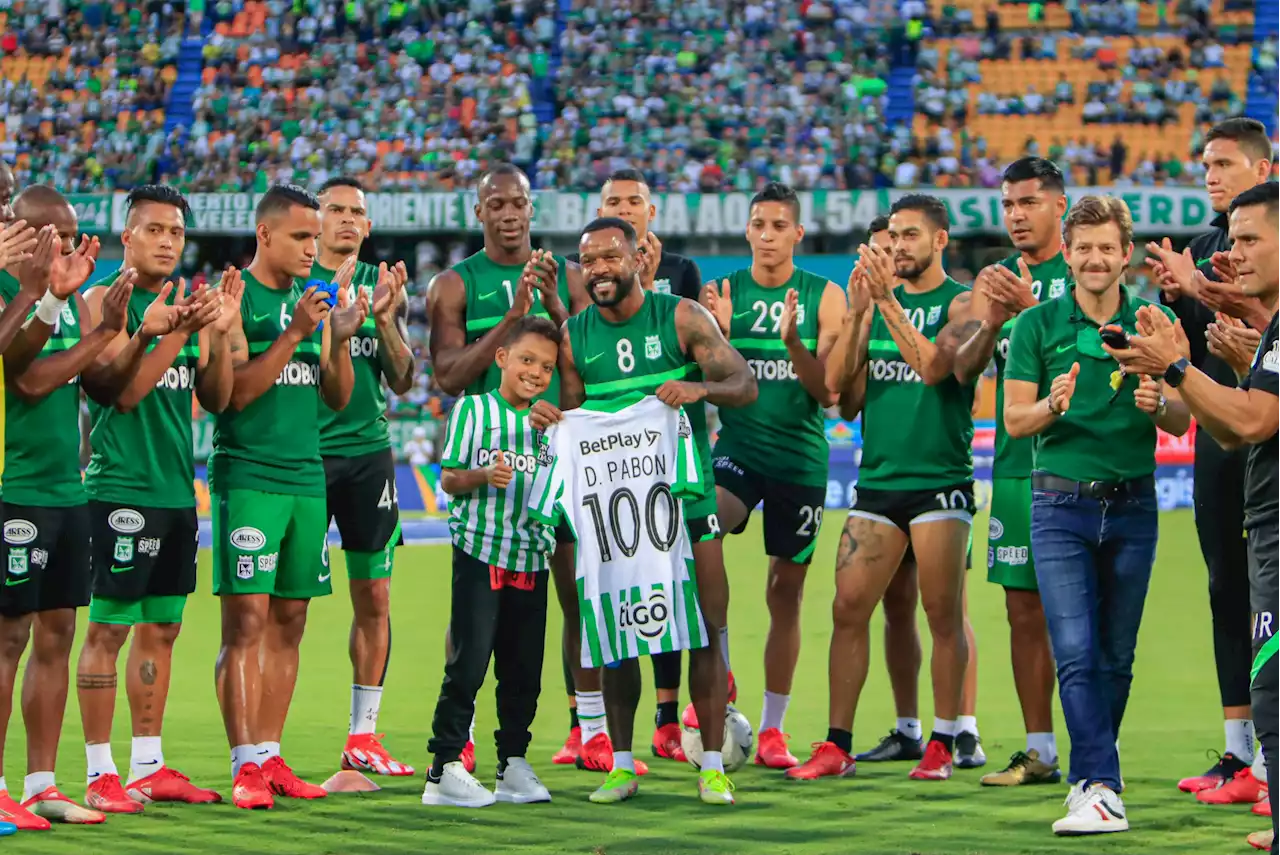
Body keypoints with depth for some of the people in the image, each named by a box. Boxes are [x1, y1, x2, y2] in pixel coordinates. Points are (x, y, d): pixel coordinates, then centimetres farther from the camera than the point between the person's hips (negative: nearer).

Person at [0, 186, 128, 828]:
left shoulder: (71, 298, 14)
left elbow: (105, 383, 13)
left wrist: (140, 339, -4)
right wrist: (103, 330, -23)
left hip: (66, 489, 8)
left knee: (55, 636, 9)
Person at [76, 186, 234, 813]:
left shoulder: (185, 302, 14)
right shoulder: (106, 299, -7)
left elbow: (216, 399, 11)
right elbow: (124, 390, -16)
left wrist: (220, 331, -3)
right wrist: (174, 332, -24)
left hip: (177, 489, 8)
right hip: (121, 485, -7)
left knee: (161, 627, 11)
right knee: (108, 630, -4)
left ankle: (149, 766, 17)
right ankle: (101, 774, -1)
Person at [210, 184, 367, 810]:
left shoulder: (311, 297, 15)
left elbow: (337, 399, 15)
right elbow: (235, 391, -14)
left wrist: (339, 339, -2)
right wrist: (294, 334, -19)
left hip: (306, 476, 7)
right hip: (247, 474, -7)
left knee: (289, 623, 7)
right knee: (246, 621, -9)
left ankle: (269, 756, 12)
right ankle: (245, 765, -9)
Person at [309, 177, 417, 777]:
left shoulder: (382, 286, 12)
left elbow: (403, 380, 7)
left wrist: (383, 317, -8)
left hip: (368, 450, 4)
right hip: (303, 451, -4)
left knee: (374, 597, 5)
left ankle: (362, 736, 13)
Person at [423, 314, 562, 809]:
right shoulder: (473, 409, 1)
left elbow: (562, 485, 20)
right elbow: (448, 478, -2)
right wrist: (483, 476, -20)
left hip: (532, 559, 5)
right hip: (480, 552, -5)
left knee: (524, 667, 8)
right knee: (469, 662, -7)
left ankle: (513, 764, 18)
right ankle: (445, 769, -3)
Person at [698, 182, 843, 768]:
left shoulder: (824, 297, 1)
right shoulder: (724, 292, 4)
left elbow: (828, 393, -5)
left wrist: (792, 342, -22)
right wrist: (718, 334, -18)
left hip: (801, 457, 0)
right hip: (738, 449, 0)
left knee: (785, 592, 4)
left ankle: (772, 728, 14)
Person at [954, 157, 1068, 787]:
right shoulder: (995, 280, 15)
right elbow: (963, 367, 5)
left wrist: (1029, 308, -23)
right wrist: (992, 322, -13)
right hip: (1013, 463, 5)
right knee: (1025, 610, 6)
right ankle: (1039, 751, 12)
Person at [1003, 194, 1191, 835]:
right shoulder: (1037, 325, 2)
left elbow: (1182, 422, 6)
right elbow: (1014, 420, 0)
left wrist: (1158, 404, -17)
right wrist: (1054, 404, -20)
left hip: (1132, 505, 2)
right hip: (1062, 504, -2)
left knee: (1117, 656, 7)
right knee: (1076, 653, -12)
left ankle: (1092, 774, 22)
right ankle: (1101, 788, -15)